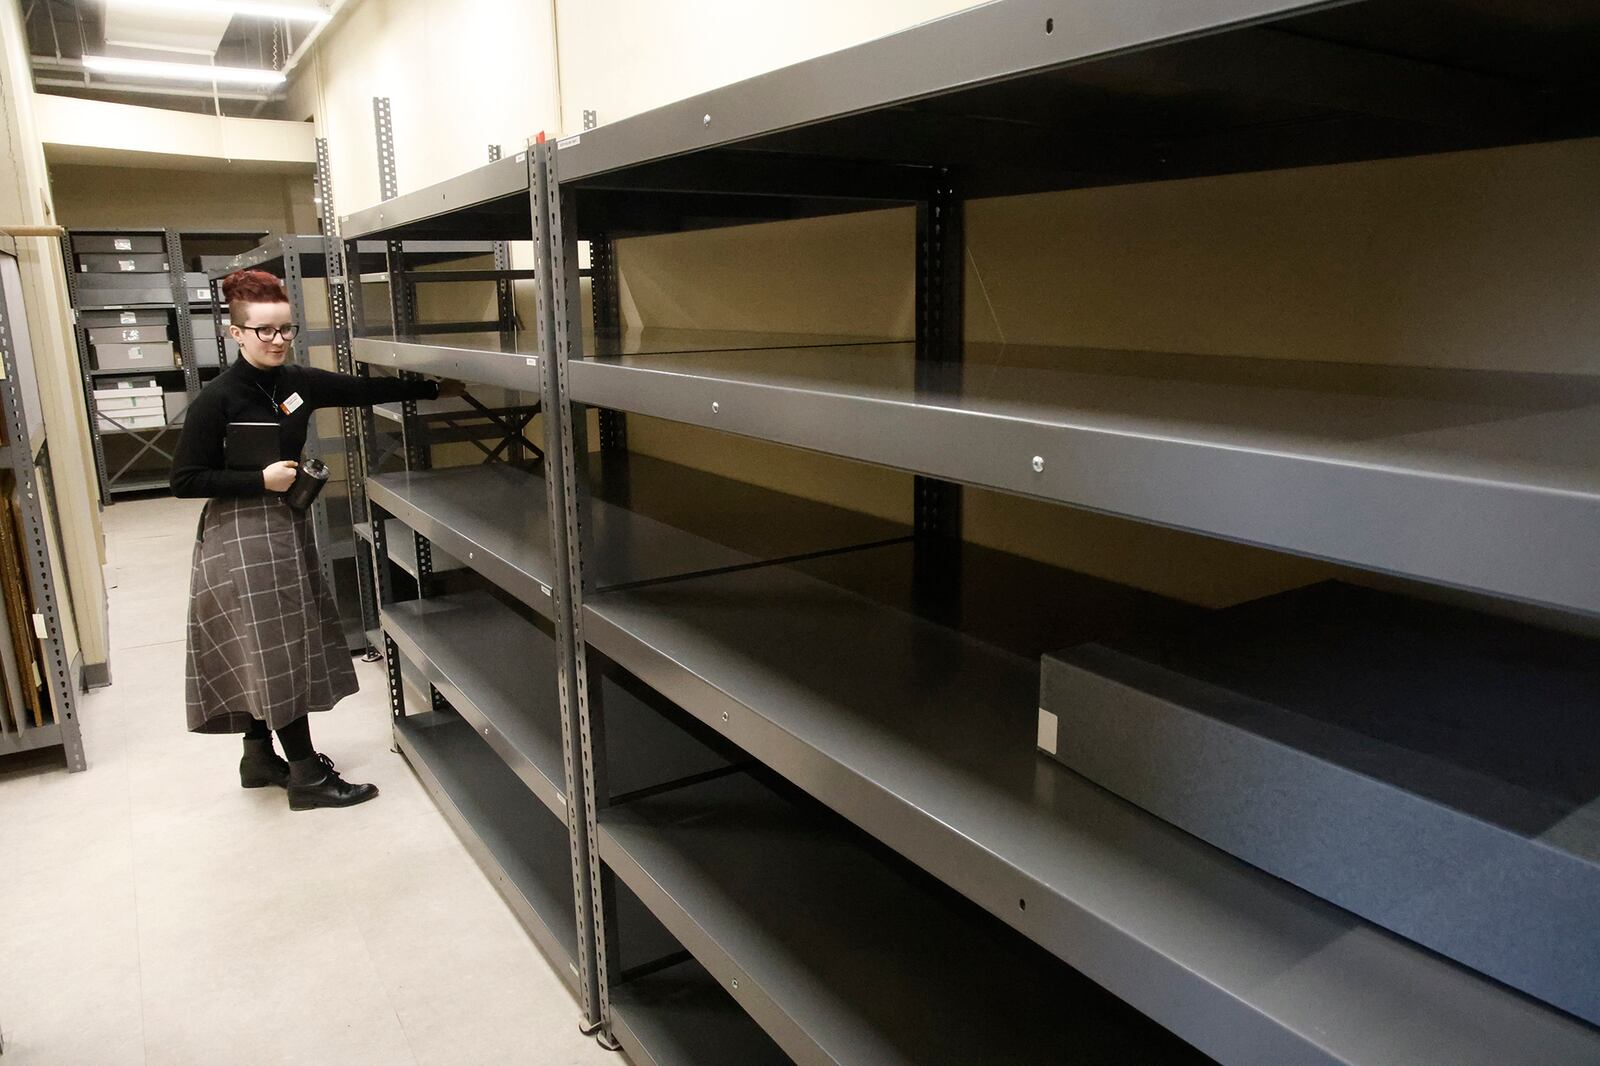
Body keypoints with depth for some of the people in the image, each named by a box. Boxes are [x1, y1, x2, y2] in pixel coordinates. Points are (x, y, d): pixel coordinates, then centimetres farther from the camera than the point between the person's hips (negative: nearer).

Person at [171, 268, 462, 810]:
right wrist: (262, 480, -20)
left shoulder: (297, 383, 3)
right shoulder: (216, 399, -15)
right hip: (242, 535, -7)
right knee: (274, 651, -1)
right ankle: (307, 775, 9)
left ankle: (260, 757, 31)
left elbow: (364, 389, 9)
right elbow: (185, 480, -13)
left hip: (286, 527, 7)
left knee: (264, 651, 16)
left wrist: (436, 389, 10)